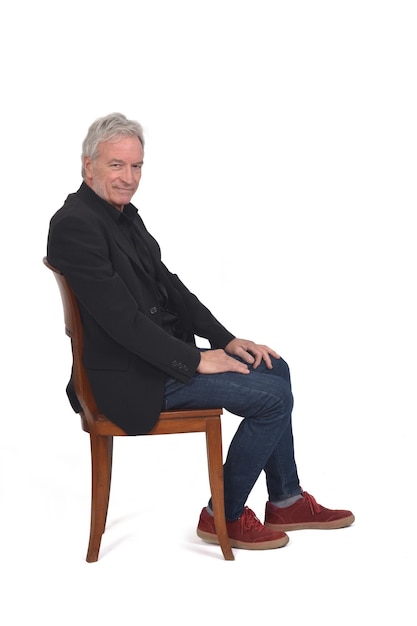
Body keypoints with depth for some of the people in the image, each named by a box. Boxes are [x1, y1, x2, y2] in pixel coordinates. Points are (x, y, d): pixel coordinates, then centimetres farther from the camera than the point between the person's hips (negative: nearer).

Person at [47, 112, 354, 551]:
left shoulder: (124, 214, 11)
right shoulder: (75, 224, -20)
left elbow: (168, 284, 13)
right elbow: (119, 317, -24)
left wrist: (225, 340, 3)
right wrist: (194, 360, -19)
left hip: (159, 350, 10)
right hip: (130, 377, -10)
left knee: (274, 369, 14)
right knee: (272, 397, -11)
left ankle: (286, 501, 22)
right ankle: (224, 515, 5)